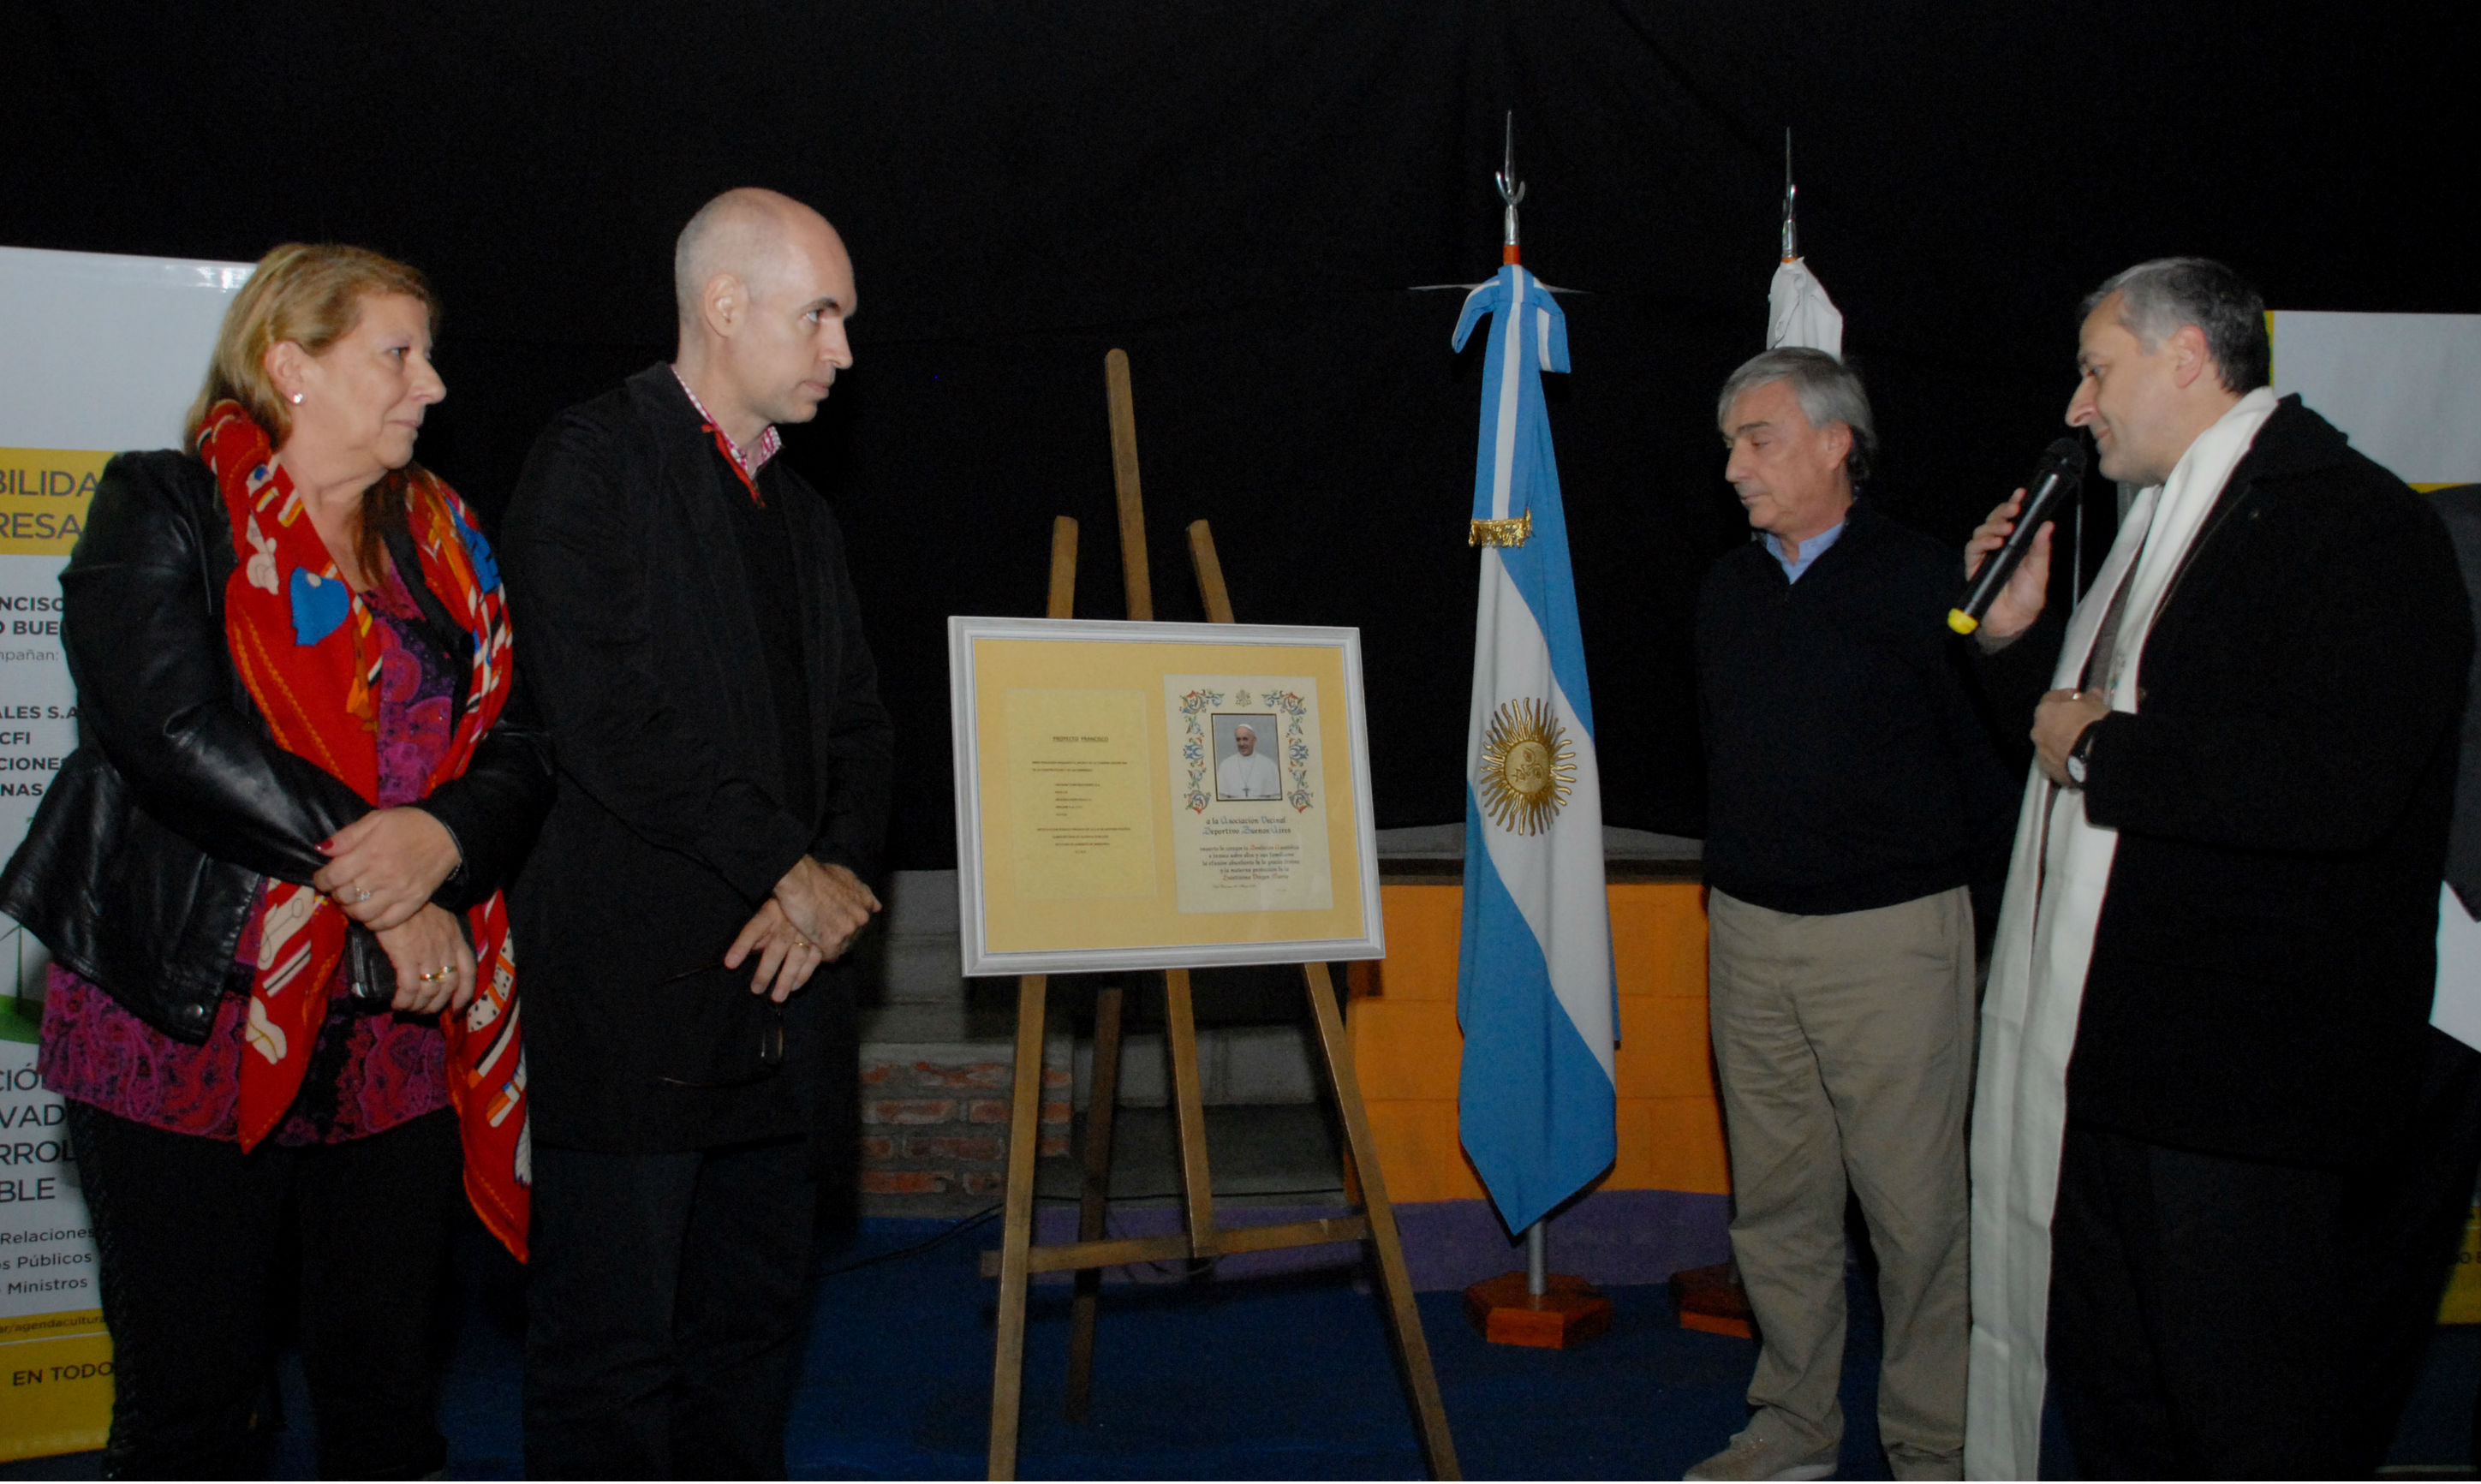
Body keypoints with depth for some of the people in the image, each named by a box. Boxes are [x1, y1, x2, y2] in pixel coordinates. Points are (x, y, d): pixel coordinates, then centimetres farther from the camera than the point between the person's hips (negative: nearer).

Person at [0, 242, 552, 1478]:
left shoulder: (442, 545, 13)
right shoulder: (162, 510, -1)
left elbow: (518, 747, 6)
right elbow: (173, 728, -15)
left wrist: (445, 837, -16)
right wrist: (375, 884, -17)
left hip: (400, 1030, 4)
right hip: (192, 1018, -4)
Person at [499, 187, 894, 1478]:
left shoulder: (797, 511, 19)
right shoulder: (591, 465, -5)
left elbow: (858, 728, 18)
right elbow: (608, 721, -15)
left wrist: (834, 878, -1)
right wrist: (789, 867, -10)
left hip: (778, 984, 7)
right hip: (639, 984, -7)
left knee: (751, 1330, 13)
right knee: (611, 1351, -1)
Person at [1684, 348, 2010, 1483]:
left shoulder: (1920, 580, -8)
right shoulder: (1728, 590, 10)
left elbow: (1990, 759, -6)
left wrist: (1927, 873, -2)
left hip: (1892, 934, -6)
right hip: (1748, 932, 6)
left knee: (1914, 1205, 0)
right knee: (1776, 1198, 12)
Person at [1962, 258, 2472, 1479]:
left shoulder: (2356, 523, -15)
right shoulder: (2167, 519, 17)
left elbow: (2337, 783, -29)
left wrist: (2099, 752, -19)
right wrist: (2020, 634, 10)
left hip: (2247, 1079, -9)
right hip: (2109, 1058, 10)